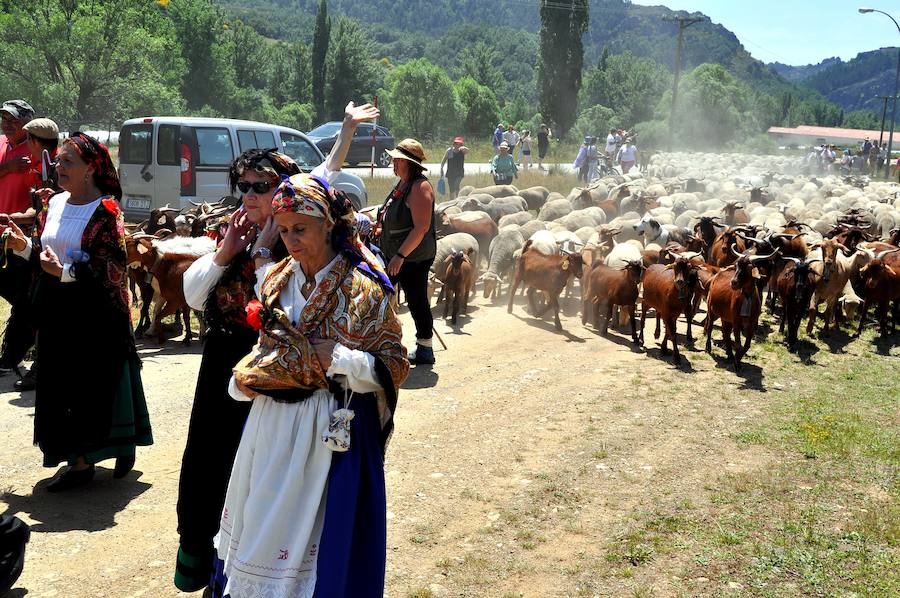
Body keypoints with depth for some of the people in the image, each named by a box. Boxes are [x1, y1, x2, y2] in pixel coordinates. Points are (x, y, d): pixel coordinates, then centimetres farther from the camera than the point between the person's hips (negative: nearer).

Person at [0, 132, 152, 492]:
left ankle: (122, 448, 16)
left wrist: (65, 272, -24)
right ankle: (80, 460, 20)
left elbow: (111, 269, -18)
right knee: (62, 386, 9)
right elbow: (44, 255, 17)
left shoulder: (105, 210, -12)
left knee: (97, 385, 0)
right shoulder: (56, 203, 9)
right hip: (56, 310, 7)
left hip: (95, 313, -7)